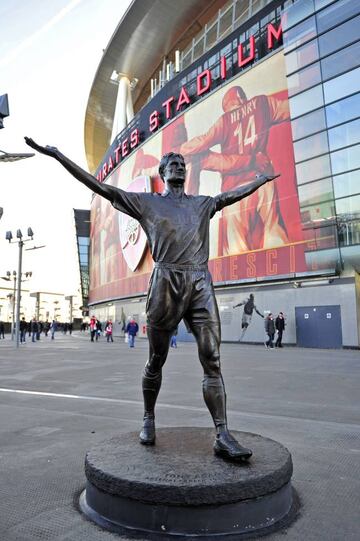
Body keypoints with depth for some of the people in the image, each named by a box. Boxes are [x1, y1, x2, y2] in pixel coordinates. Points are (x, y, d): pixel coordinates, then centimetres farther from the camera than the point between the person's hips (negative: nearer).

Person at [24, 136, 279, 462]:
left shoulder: (203, 204, 24)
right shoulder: (146, 202, 13)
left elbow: (236, 194, 37)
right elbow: (101, 187, 10)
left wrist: (264, 178, 45)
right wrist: (58, 155, 7)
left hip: (201, 284, 3)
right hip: (166, 282, -2)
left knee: (212, 359, -7)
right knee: (156, 360, 6)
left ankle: (223, 436, -7)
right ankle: (148, 419, 26)